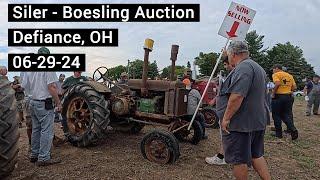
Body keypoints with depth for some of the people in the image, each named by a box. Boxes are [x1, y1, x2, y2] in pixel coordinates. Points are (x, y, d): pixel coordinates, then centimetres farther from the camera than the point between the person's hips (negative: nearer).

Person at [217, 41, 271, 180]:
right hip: (257, 121, 10)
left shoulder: (243, 67, -19)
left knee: (239, 159, 5)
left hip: (240, 123, -10)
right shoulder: (257, 67, 16)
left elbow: (237, 96, -28)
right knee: (256, 155, 20)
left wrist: (226, 118, -21)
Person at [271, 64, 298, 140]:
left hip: (278, 97, -6)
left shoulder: (276, 74, -5)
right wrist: (288, 91, 17)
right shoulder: (290, 75, 15)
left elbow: (277, 83, -22)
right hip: (289, 97, 6)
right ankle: (293, 129, -8)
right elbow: (294, 87, 10)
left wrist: (273, 93, -13)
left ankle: (278, 133, 11)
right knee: (287, 114, 12)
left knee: (276, 115, 5)